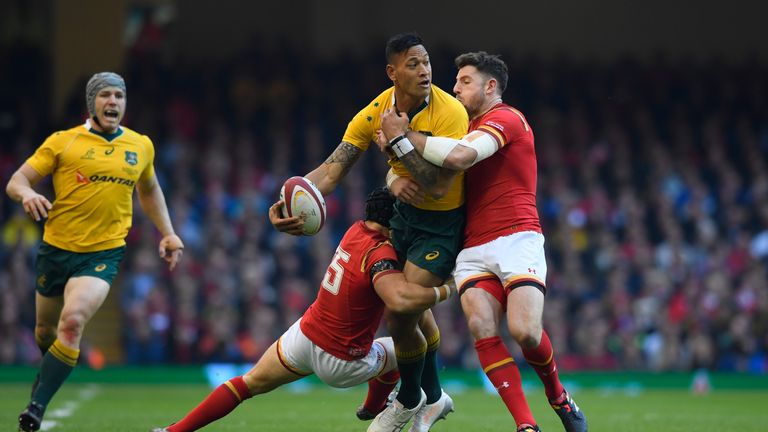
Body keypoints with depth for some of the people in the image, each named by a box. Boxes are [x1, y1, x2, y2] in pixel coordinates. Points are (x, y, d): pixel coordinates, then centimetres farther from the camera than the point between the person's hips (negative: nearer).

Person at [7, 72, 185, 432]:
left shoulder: (141, 147, 7)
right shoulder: (63, 142, -2)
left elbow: (148, 190, 26)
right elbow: (16, 181, -4)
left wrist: (167, 233, 18)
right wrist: (27, 194, -27)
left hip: (104, 254, -1)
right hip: (56, 249, 1)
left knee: (72, 322, -24)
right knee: (45, 330, 16)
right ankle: (49, 368, 52)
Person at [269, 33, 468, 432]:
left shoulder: (450, 113, -28)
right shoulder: (374, 114, -12)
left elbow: (439, 187, -33)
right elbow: (331, 170, -17)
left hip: (443, 222, -6)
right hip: (406, 210, 6)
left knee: (400, 319, -10)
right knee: (411, 305, 21)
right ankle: (432, 397, 43)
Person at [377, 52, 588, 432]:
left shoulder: (506, 119, -3)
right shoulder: (468, 129, 25)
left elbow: (458, 157, -20)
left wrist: (403, 137, -10)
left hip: (516, 240, -7)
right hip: (474, 250, 7)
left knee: (524, 331, -23)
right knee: (481, 326, -20)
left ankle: (558, 396, 9)